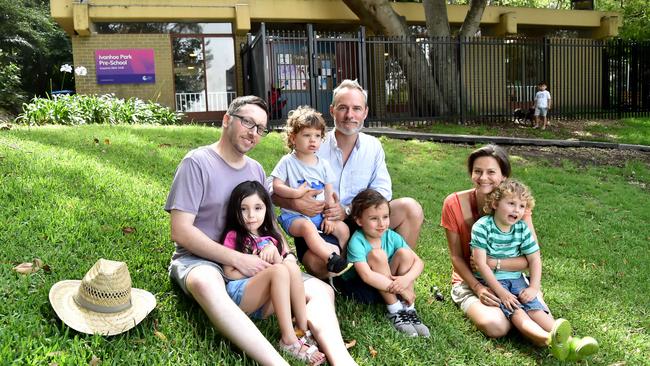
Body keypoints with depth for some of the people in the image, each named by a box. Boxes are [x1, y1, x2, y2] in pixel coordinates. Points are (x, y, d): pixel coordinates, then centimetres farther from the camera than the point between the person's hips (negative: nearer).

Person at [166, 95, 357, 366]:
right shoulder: (197, 162, -6)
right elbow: (180, 232, -13)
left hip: (252, 262, 6)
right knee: (206, 282, -43)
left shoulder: (256, 170, 15)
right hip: (200, 260, -6)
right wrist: (237, 259, -18)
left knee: (321, 290, -13)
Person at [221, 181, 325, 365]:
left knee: (291, 267, -21)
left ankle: (304, 329, -22)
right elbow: (229, 273, -4)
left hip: (266, 303, 5)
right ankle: (289, 340, -32)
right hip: (239, 295, -5)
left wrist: (274, 251, -11)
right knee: (279, 271, -29)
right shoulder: (233, 236, 0)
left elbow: (285, 264, 8)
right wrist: (264, 270, -9)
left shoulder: (271, 236, 15)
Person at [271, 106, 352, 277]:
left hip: (319, 214, 5)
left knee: (343, 229, -13)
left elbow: (329, 194, 9)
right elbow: (276, 186, -9)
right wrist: (295, 193, -25)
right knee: (308, 227, -36)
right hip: (294, 215, -5)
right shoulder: (288, 162, -3)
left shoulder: (323, 164, 9)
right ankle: (333, 259, -38)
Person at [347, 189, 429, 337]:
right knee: (377, 254, -29)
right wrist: (400, 289, -33)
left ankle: (408, 309, -15)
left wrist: (407, 278, -31)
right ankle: (394, 310, -20)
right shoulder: (357, 242, -23)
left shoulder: (392, 236, -7)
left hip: (390, 283, 5)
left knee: (404, 252, -16)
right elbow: (367, 276, -35)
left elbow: (419, 262, -8)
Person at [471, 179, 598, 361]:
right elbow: (481, 263, -17)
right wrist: (501, 292, -20)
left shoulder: (522, 229, 2)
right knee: (515, 310, -27)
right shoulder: (482, 227, -14)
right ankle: (549, 339, -52)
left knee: (534, 305, -18)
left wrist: (534, 287, -6)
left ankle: (568, 342, -35)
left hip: (515, 279, 5)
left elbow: (534, 259, 7)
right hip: (490, 281, -5)